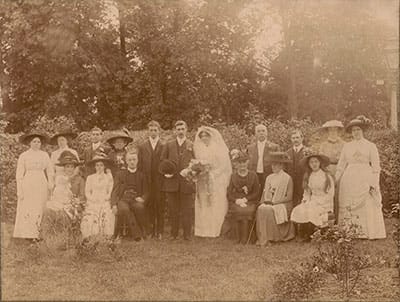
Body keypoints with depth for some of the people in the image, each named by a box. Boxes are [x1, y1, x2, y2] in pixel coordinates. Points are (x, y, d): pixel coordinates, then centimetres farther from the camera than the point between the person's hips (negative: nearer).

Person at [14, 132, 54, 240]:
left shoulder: (45, 155, 7)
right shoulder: (23, 156, 1)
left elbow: (49, 172, 10)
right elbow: (19, 174, 0)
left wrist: (51, 187, 2)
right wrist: (19, 191, -6)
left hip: (41, 185, 2)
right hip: (28, 184, -2)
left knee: (39, 211, 1)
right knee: (27, 210, -6)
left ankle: (36, 235, 6)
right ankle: (27, 235, -1)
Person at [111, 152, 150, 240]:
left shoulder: (141, 175, 18)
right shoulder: (120, 174, 16)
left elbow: (146, 192, 14)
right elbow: (115, 191, 9)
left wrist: (142, 199, -11)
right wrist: (114, 205, -8)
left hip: (136, 200, 0)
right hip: (123, 199, 0)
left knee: (140, 207, -36)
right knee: (124, 209, -37)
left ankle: (144, 232, -19)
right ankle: (137, 234, -33)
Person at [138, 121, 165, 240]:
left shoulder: (164, 146, 6)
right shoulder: (142, 147, 10)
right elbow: (140, 165, 8)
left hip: (160, 181, -1)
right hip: (147, 182, 1)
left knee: (160, 207, 0)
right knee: (149, 206, 1)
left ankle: (160, 232, 6)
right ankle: (150, 231, 8)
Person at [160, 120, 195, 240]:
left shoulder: (192, 146, 8)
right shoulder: (168, 145, 11)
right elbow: (162, 161, 10)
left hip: (187, 182, -1)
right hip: (171, 182, 1)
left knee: (187, 210, 0)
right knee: (173, 209, 6)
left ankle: (187, 234, 7)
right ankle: (174, 234, 15)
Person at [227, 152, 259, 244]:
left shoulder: (253, 175, 9)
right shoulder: (233, 176, 12)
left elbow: (256, 193, 6)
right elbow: (229, 194, 9)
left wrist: (245, 199, -10)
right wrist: (237, 200, -11)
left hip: (250, 201, -1)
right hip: (236, 201, 1)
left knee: (246, 211, -33)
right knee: (238, 211, -32)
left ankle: (244, 240, -24)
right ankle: (239, 239, -23)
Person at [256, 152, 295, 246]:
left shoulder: (287, 178, -1)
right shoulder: (269, 177, 17)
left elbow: (289, 197, -7)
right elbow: (265, 192, 18)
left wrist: (274, 202, -13)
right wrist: (264, 200, -4)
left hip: (282, 204, -4)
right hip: (268, 204, 5)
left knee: (269, 210, -33)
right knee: (260, 209, -27)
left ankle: (270, 238, -26)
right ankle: (262, 238, -27)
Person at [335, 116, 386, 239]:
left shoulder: (370, 146, 4)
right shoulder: (347, 146, 12)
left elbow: (376, 167, 1)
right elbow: (341, 165, 14)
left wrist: (374, 183, -8)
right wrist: (335, 180, 8)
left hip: (365, 180, -3)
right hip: (349, 181, 3)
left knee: (368, 206, -7)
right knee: (348, 208, 0)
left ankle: (370, 233, -2)